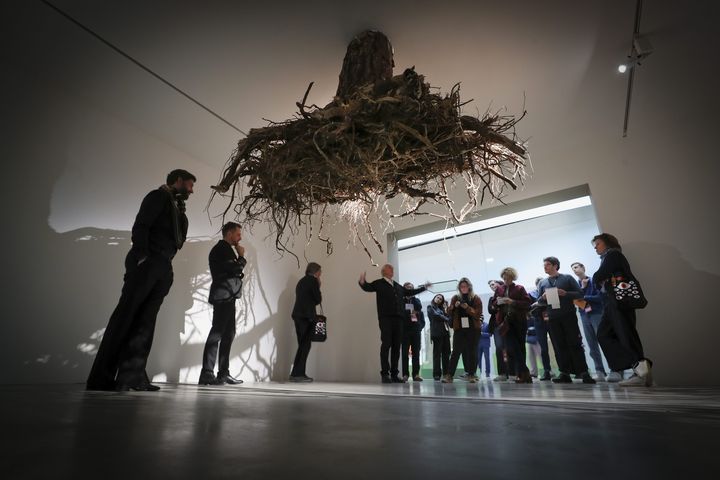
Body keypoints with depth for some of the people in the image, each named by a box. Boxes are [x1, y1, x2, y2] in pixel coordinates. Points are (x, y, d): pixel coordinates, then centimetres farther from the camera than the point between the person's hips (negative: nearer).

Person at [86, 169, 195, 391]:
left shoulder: (177, 208, 25)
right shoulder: (159, 196, 3)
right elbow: (140, 226, -9)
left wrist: (166, 265, 7)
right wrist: (142, 256, -16)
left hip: (162, 268, 7)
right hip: (147, 263, -7)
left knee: (145, 322, 3)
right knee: (126, 316, -6)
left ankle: (132, 376, 4)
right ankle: (102, 377, -1)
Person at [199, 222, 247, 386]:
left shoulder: (225, 249, 24)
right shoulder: (222, 248, -8)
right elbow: (236, 268, -19)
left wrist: (238, 259, 6)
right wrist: (241, 256, -2)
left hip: (227, 297, 10)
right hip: (223, 296, -10)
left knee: (228, 334, 10)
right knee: (217, 333, -9)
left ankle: (223, 373, 14)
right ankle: (207, 374, -6)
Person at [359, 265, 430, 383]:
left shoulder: (398, 286, 22)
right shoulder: (379, 283, 5)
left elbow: (409, 292, 36)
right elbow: (368, 287, -12)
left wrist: (424, 287, 41)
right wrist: (362, 282, -34)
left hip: (398, 319, 6)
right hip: (385, 318, -5)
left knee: (396, 346, 5)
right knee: (386, 345, -9)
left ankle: (394, 374, 12)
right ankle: (385, 374, -3)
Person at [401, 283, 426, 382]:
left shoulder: (416, 300, 14)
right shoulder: (401, 300, 6)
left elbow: (419, 307, -6)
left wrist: (412, 296, -5)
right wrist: (410, 312, -12)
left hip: (416, 329, 2)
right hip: (405, 329, -2)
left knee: (416, 352, 1)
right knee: (405, 352, -3)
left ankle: (416, 374, 4)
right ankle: (405, 374, 0)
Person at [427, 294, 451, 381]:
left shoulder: (441, 308, 25)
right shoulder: (430, 307, 9)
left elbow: (448, 318, 17)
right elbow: (435, 315, -7)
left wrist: (446, 311, 4)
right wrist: (446, 319, 3)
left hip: (445, 332, 6)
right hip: (437, 332, -6)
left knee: (446, 353, 1)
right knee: (437, 353, -7)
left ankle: (446, 373, 4)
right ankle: (437, 374, -5)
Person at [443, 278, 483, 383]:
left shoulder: (476, 298, 3)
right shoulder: (455, 298, 9)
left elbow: (478, 314, -6)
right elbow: (449, 313, 6)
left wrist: (467, 308, -20)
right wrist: (454, 306, -13)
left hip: (473, 328, -1)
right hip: (459, 328, 1)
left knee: (472, 352, 3)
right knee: (455, 352, -3)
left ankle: (472, 375, 12)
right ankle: (449, 375, -4)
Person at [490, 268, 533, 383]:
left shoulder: (520, 288, 4)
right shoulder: (499, 289, 13)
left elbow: (528, 303, -5)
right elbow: (492, 303, 16)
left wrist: (513, 302, -16)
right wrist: (498, 302, -7)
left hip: (519, 321, -1)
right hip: (505, 321, 1)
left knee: (520, 347, 3)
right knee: (513, 347, -10)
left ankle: (522, 374, 13)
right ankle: (524, 373, -6)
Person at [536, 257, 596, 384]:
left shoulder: (567, 278, 5)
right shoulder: (542, 283, 14)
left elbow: (580, 293, 1)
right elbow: (539, 301, 14)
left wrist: (566, 293, -15)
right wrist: (543, 298, -8)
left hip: (569, 315, -3)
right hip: (553, 318, 3)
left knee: (575, 344, -3)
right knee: (560, 346, 4)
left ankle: (583, 372, 2)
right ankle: (565, 373, 7)